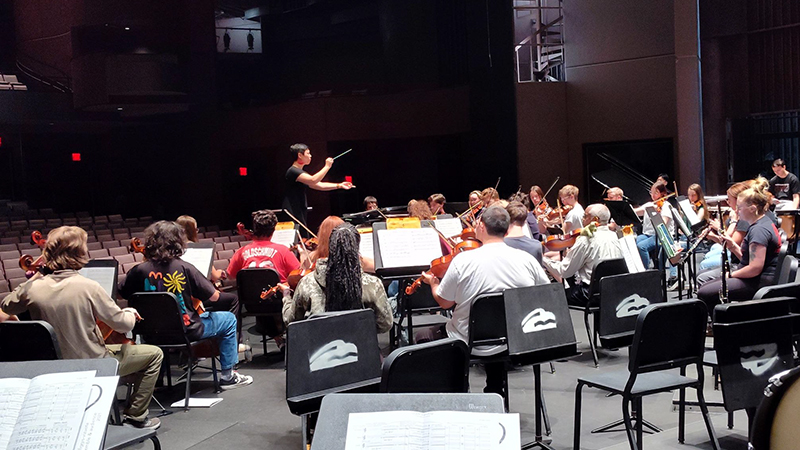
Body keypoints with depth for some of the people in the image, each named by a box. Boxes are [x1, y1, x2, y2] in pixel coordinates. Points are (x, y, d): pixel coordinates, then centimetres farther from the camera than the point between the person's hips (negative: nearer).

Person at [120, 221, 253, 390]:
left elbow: (121, 295, 5)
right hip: (186, 330, -4)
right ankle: (228, 376, 19)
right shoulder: (184, 268, -18)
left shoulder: (140, 270, -11)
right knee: (229, 319, 16)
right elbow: (214, 296, -13)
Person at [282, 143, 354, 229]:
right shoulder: (292, 171, -12)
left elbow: (320, 185, 20)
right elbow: (313, 180, -26)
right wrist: (327, 166, -16)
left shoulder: (301, 172, 20)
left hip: (301, 215, 10)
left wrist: (339, 185, 13)